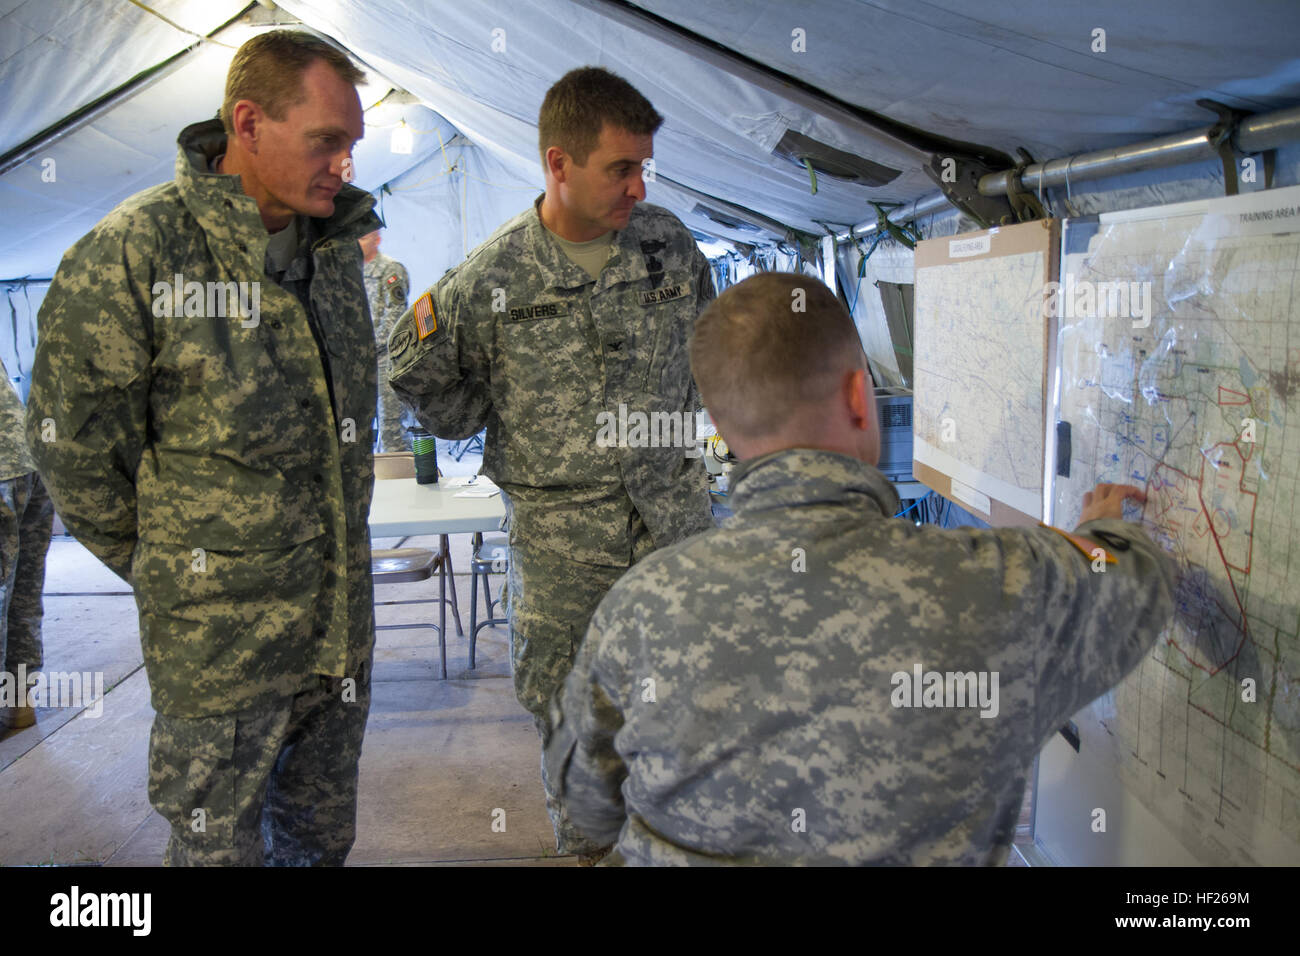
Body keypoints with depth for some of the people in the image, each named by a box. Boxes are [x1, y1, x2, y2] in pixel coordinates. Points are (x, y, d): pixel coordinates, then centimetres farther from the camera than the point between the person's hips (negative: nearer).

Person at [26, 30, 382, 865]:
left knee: (324, 833, 22)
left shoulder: (336, 247, 5)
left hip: (342, 621, 6)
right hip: (220, 633, -5)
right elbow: (74, 444, -8)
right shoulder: (135, 253, -15)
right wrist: (160, 569, 2)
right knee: (221, 845, 13)